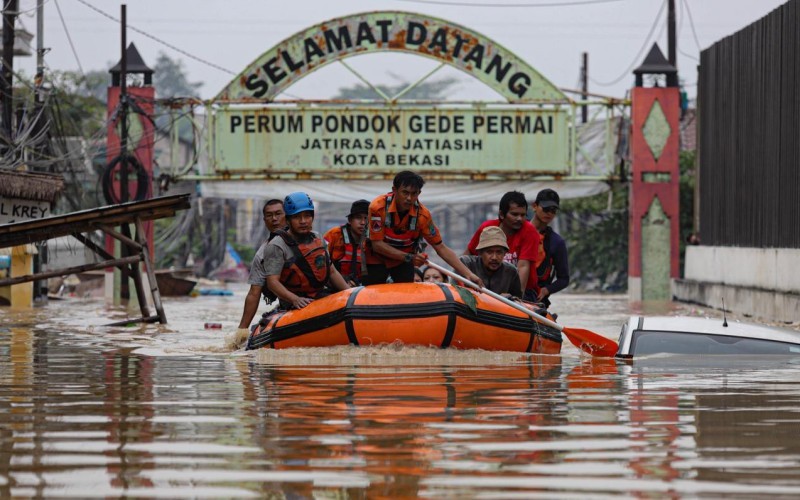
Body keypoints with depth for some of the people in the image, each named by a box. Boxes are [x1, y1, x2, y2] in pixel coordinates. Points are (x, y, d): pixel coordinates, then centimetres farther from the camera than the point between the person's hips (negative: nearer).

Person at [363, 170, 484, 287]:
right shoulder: (378, 207, -28)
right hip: (377, 257, -1)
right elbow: (377, 244, -25)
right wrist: (409, 257, -33)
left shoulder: (422, 214, -22)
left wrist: (468, 274, -27)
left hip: (404, 261, 1)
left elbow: (441, 248, -17)